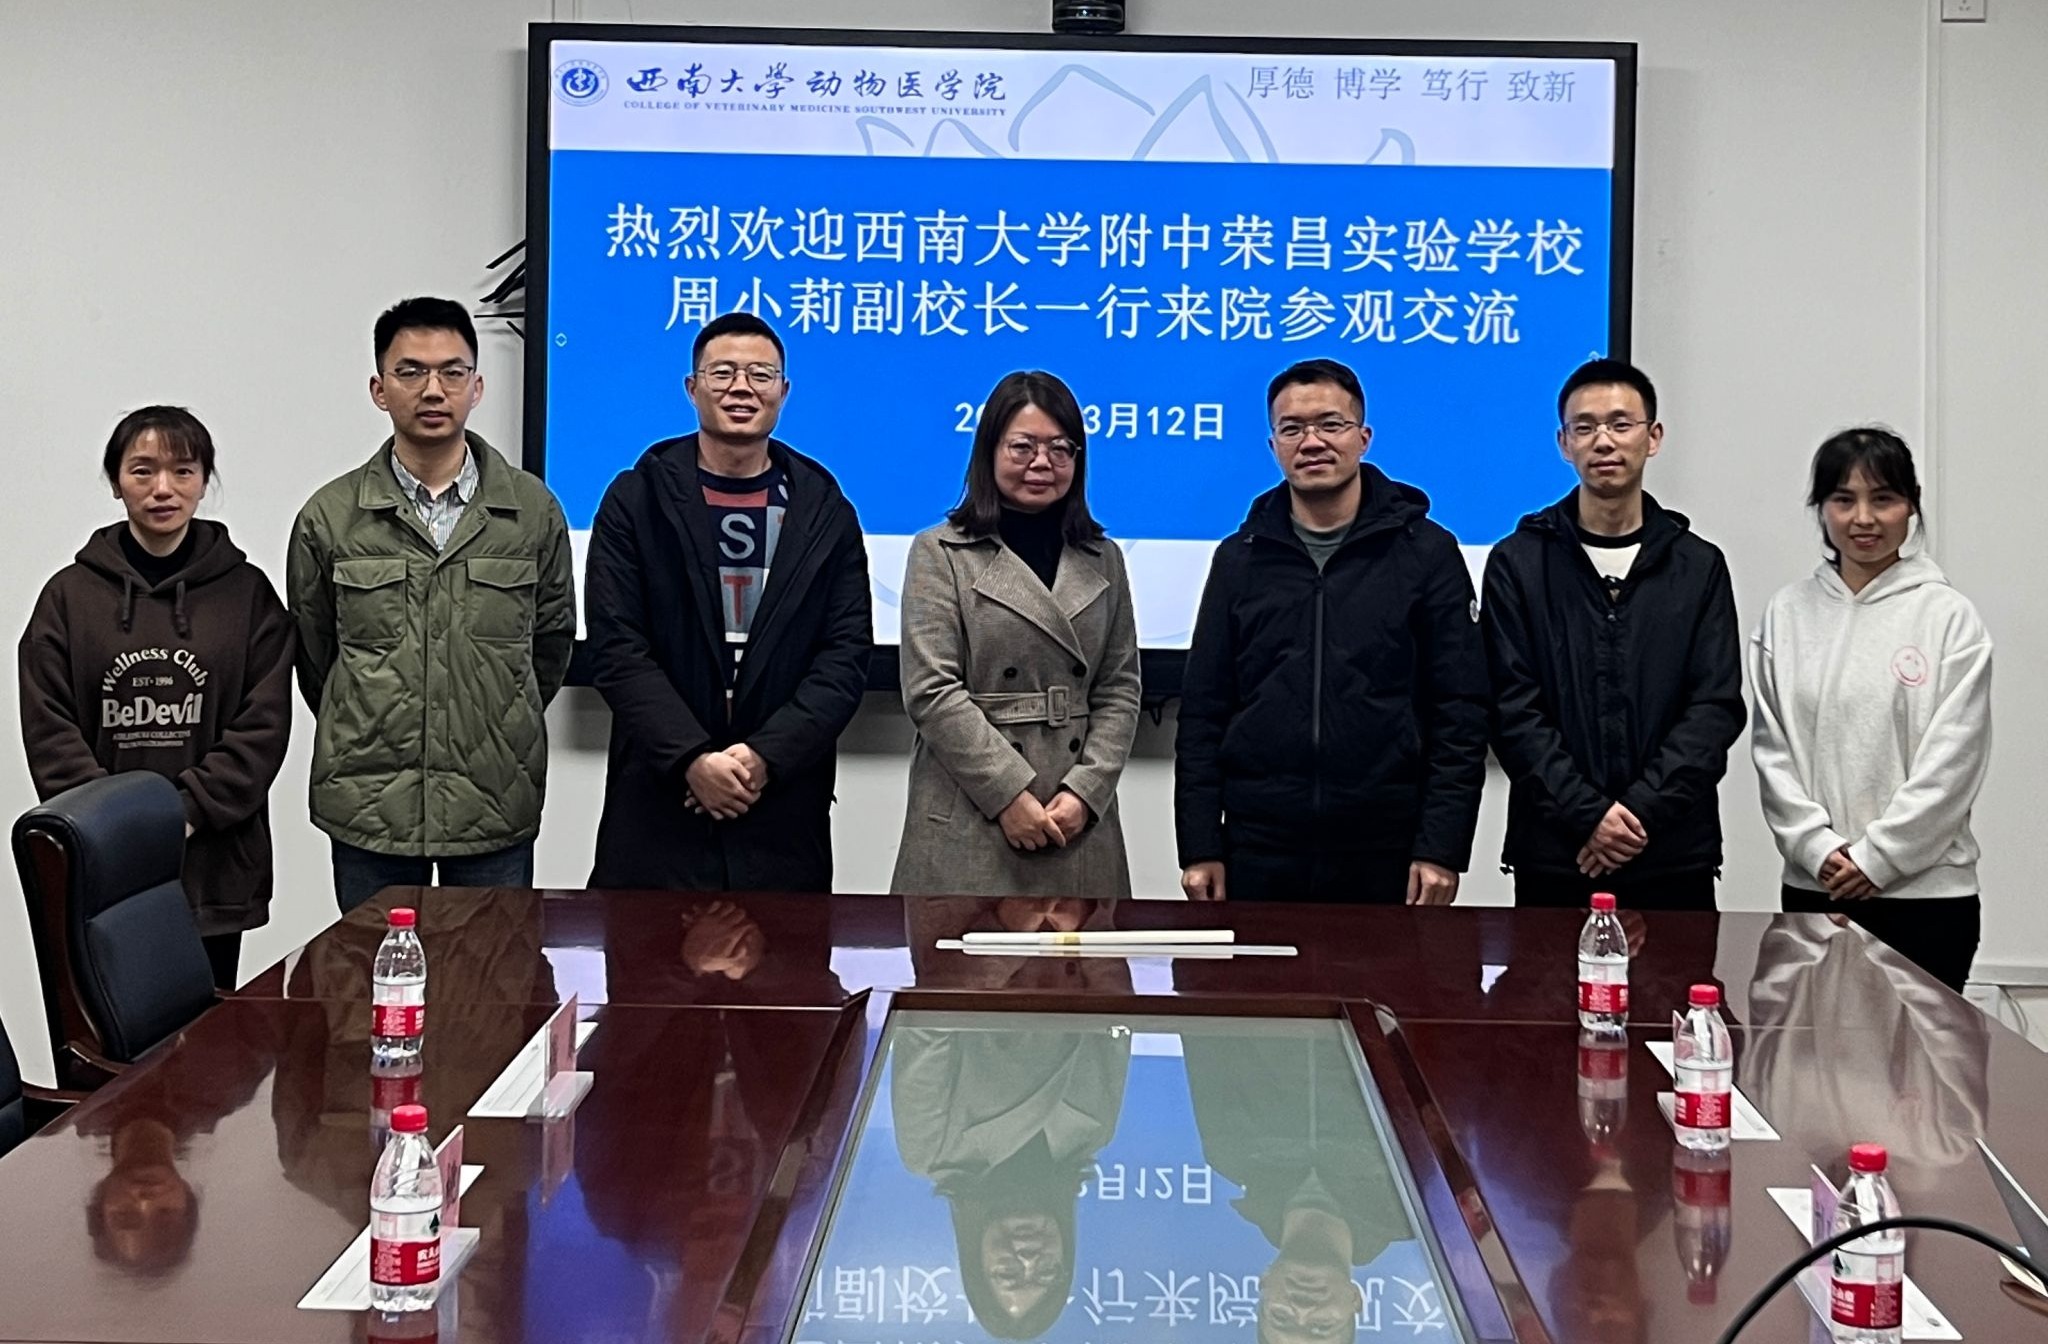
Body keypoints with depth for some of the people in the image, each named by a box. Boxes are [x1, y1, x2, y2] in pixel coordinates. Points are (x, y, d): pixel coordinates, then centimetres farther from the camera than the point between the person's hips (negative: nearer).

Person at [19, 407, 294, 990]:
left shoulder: (247, 591, 5)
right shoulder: (69, 594, 6)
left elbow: (264, 723, -1)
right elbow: (49, 729, 1)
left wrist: (188, 811, -12)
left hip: (215, 862, 0)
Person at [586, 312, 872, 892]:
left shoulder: (826, 513, 9)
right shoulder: (637, 500, 5)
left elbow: (846, 658, 2)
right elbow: (616, 649, -3)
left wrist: (766, 755, -11)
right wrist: (692, 758, -13)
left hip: (783, 813, 1)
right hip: (655, 811, -1)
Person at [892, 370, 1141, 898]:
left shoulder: (1103, 561, 15)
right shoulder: (940, 553, 2)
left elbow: (1119, 689, 9)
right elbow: (931, 691, -6)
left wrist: (1086, 791, -6)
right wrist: (1009, 793, -12)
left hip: (1078, 820, 4)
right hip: (969, 823, -3)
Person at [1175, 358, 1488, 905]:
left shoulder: (1426, 552, 2)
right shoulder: (1240, 559, 9)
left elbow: (1460, 714, 0)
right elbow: (1202, 714, 8)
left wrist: (1443, 849, -7)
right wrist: (1200, 848, 1)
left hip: (1384, 858, -2)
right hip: (1258, 854, 2)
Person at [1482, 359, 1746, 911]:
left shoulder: (1699, 566, 8)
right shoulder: (1517, 563, 4)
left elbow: (1716, 708, 0)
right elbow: (1512, 709, -4)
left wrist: (1643, 809, -13)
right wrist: (1587, 813, -15)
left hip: (1673, 859, 1)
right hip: (1554, 859, -1)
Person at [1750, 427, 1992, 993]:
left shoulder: (1949, 617, -3)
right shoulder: (1789, 612, 5)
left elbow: (1953, 761, -6)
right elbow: (1771, 748, 4)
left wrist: (1877, 856, -9)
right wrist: (1816, 846, -6)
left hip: (1926, 891, -2)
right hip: (1813, 887, 3)